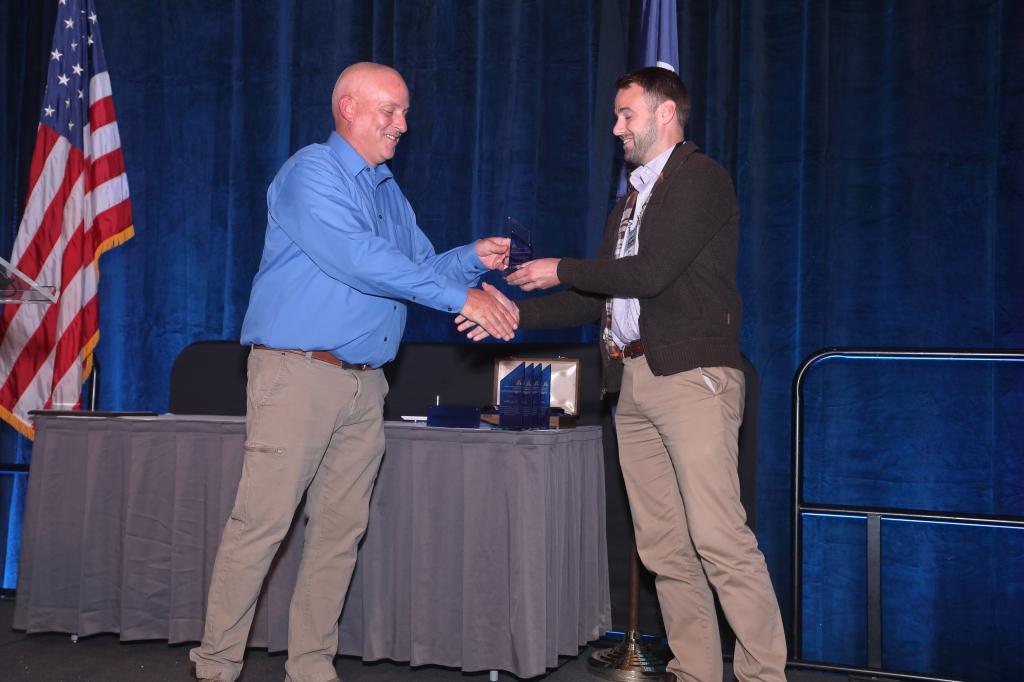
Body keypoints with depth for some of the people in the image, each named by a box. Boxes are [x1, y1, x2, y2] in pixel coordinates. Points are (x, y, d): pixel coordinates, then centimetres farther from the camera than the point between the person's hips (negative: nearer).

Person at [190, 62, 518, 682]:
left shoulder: (389, 192, 20)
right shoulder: (311, 172, -6)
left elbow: (421, 268, 23)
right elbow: (359, 259, -19)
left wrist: (474, 258, 2)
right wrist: (461, 297, -19)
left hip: (365, 385, 8)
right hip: (297, 374, -8)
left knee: (341, 528, 7)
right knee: (261, 522, -7)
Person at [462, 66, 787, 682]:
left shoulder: (700, 177, -1)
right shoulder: (629, 203, 25)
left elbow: (649, 273, -12)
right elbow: (597, 300, 24)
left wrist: (562, 271, 0)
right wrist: (518, 314, 14)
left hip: (692, 375, -8)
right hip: (634, 382, 8)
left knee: (719, 538, -14)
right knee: (664, 549, 5)